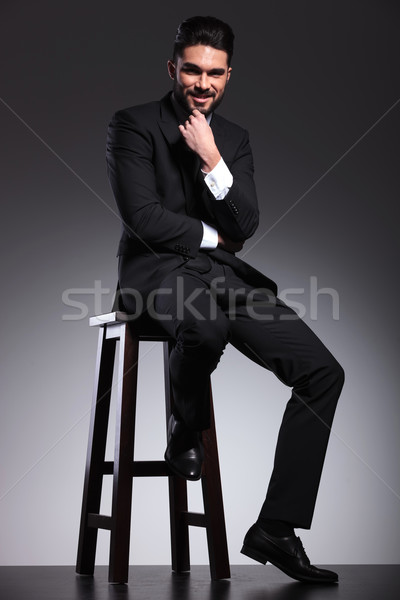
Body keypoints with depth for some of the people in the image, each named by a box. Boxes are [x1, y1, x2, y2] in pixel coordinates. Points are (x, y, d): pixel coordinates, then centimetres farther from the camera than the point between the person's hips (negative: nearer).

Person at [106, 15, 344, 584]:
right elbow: (143, 218, -12)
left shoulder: (234, 137, 16)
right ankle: (187, 427, -5)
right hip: (156, 267, -5)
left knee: (324, 371, -11)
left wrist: (211, 160, -8)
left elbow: (245, 225, 4)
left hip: (223, 272, 6)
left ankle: (276, 528, -5)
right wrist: (212, 237, -1)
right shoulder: (133, 124, 1)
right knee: (207, 325, -42)